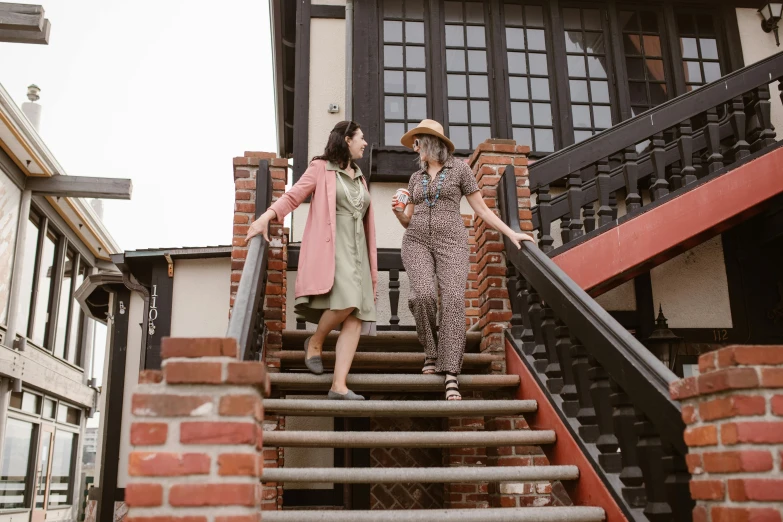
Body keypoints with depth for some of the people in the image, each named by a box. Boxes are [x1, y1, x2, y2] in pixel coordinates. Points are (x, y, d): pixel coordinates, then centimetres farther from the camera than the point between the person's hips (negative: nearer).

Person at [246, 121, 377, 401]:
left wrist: (373, 266, 19)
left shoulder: (359, 177, 26)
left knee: (356, 317, -9)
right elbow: (292, 197, -1)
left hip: (356, 251, 6)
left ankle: (339, 385, -13)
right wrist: (265, 217, -20)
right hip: (329, 246, -6)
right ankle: (315, 342, 1)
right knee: (347, 302, -27)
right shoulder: (321, 167, 8)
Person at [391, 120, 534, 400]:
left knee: (453, 300, -20)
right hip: (417, 242, 3)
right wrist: (398, 211, -1)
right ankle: (431, 352, -2)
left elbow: (481, 209, 8)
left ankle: (451, 375, -22)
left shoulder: (459, 168, 8)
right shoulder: (416, 177, 19)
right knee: (423, 295, -23)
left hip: (451, 243, -3)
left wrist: (511, 233, 1)